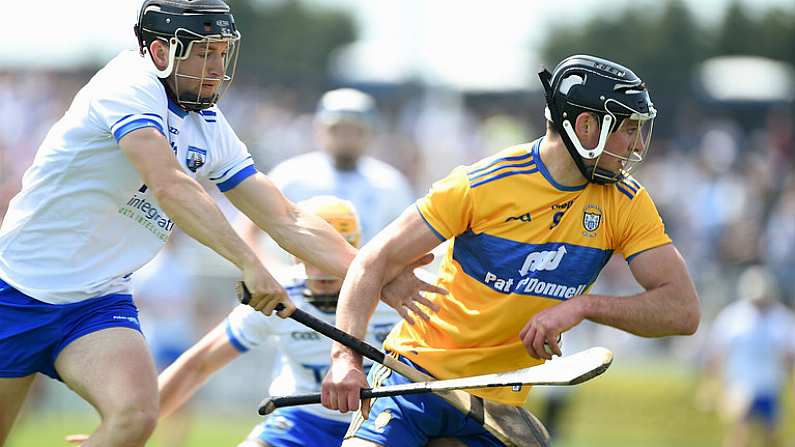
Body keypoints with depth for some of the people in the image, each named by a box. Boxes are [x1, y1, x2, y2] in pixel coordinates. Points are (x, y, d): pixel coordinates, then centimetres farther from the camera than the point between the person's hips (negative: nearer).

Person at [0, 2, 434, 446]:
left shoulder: (210, 129, 4)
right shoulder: (129, 85, -17)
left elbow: (287, 221, 6)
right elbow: (170, 187, -32)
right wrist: (251, 265, -40)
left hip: (99, 300, 5)